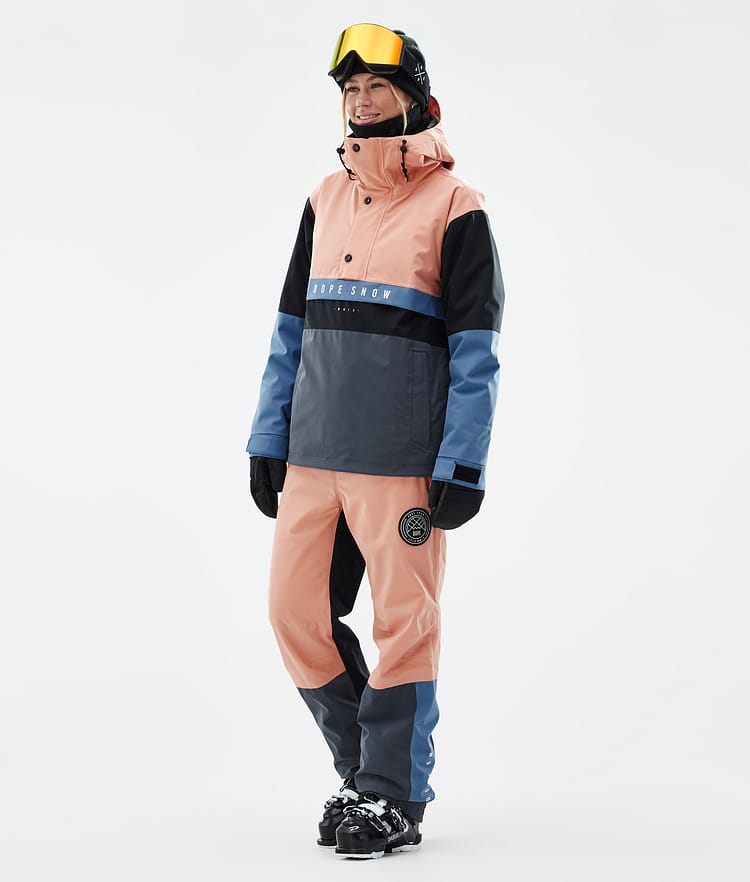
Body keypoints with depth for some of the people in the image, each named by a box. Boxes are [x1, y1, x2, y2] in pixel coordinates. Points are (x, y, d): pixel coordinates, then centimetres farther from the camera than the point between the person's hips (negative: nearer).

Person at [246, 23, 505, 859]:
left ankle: (396, 796, 12)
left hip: (401, 460, -6)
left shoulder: (453, 208, -4)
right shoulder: (326, 200, 13)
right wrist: (267, 441, 12)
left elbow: (475, 351, -6)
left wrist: (461, 469, -12)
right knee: (297, 613, 6)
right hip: (312, 455, 6)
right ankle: (365, 767, 23)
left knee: (402, 624, 0)